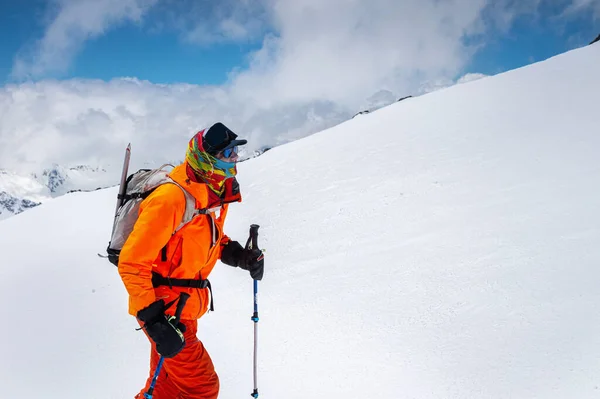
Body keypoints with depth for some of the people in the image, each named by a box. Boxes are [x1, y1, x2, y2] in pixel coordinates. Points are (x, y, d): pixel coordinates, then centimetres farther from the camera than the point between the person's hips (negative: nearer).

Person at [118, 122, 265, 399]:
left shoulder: (214, 198, 3)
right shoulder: (172, 199, -26)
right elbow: (131, 264, -25)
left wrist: (241, 256, 1)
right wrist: (154, 320, -32)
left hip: (182, 311, 9)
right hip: (163, 311, -9)